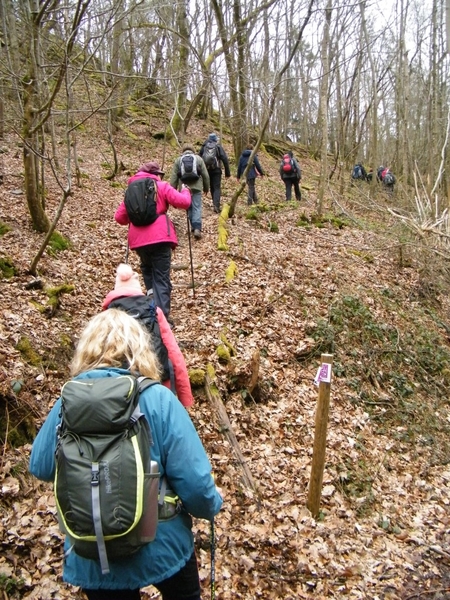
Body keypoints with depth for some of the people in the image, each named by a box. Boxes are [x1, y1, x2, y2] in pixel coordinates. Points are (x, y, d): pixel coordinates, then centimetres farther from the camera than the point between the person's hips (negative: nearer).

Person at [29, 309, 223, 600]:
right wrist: (212, 505, -1)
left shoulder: (67, 402, -12)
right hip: (161, 547, -2)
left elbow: (40, 467, 2)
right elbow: (194, 480, -22)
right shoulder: (158, 399, -22)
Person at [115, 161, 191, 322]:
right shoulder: (161, 186, 5)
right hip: (159, 238, -4)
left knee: (149, 275, 21)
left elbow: (119, 217, 14)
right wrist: (185, 191, 16)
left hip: (138, 240, 4)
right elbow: (183, 202, -5)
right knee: (161, 279, -3)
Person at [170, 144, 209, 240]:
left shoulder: (178, 160, 9)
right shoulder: (198, 158, 8)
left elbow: (174, 177, 4)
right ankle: (197, 228, -17)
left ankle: (193, 227, 17)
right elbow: (205, 175, 8)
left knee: (189, 207, 14)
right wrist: (206, 188, 18)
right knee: (197, 207, -3)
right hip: (196, 187, -1)